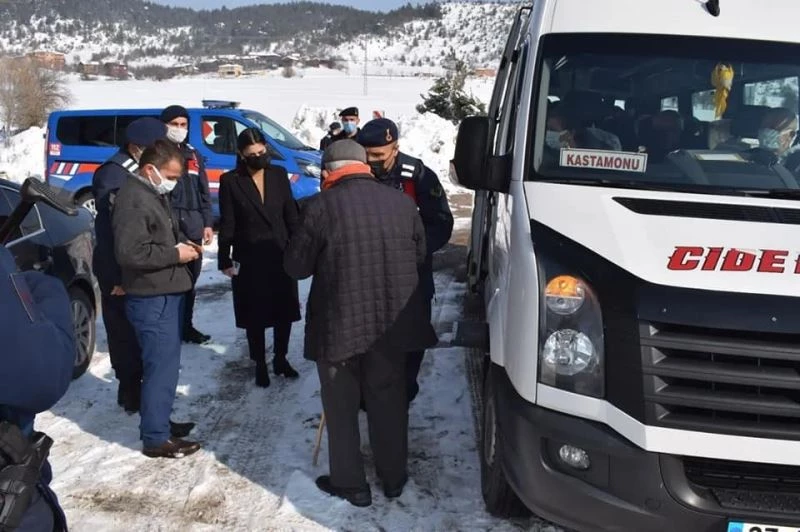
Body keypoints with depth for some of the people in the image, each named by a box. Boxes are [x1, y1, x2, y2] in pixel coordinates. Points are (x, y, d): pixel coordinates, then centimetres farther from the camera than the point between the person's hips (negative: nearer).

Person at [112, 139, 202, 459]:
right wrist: (175, 254, -18)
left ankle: (159, 422, 29)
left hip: (167, 294, 10)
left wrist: (183, 246, 10)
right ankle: (156, 438, 5)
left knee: (166, 364, 17)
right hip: (152, 299, -10)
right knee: (161, 366, -5)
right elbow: (130, 252, -27)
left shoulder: (155, 194, 15)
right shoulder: (134, 199, -18)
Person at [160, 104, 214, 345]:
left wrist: (207, 222, 13)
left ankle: (186, 325, 24)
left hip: (192, 227, 6)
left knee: (190, 278, 13)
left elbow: (204, 192, 20)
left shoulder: (193, 154, 18)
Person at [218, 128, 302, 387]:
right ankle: (260, 365, 21)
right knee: (255, 316, 6)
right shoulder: (230, 181, -6)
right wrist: (224, 260, -6)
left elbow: (291, 215, 5)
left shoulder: (279, 174, 2)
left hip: (281, 256, 3)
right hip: (249, 260, -3)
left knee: (285, 311, 9)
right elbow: (227, 224, -4)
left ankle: (280, 359, 28)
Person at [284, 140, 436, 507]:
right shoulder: (402, 203, -1)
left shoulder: (320, 206, -12)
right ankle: (393, 478, 28)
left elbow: (296, 266, -5)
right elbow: (420, 255, 10)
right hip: (392, 323, 4)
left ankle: (350, 483, 20)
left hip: (339, 323, -4)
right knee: (389, 402, 17)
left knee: (342, 407, 12)